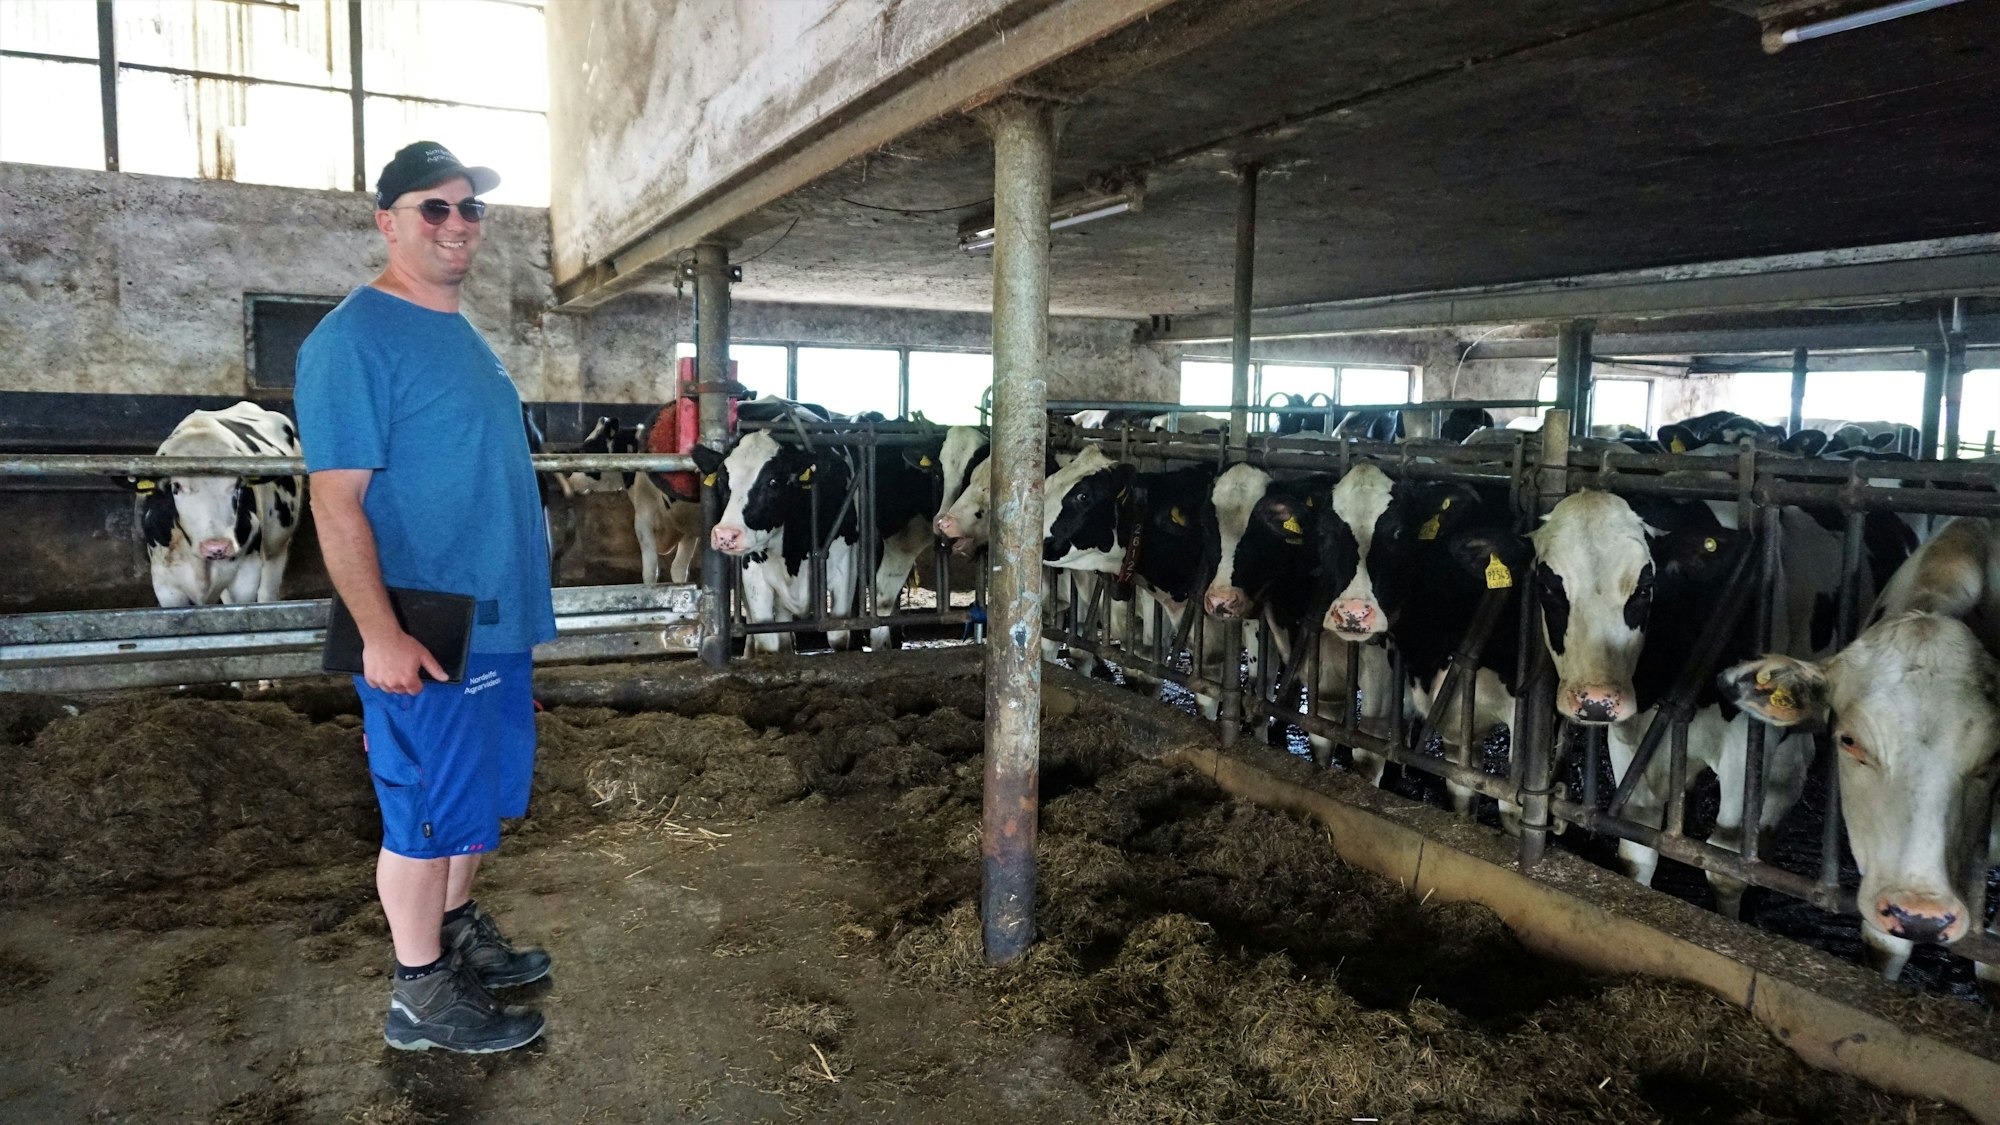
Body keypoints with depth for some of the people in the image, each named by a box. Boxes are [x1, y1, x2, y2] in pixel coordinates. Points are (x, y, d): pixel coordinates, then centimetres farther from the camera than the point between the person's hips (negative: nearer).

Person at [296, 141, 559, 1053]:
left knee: (483, 792, 20)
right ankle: (422, 995, 18)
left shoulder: (462, 333, 14)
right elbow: (336, 502, -19)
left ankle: (457, 931, 38)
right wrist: (379, 634, -25)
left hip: (499, 622, 9)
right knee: (429, 811, 3)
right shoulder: (354, 339, -14)